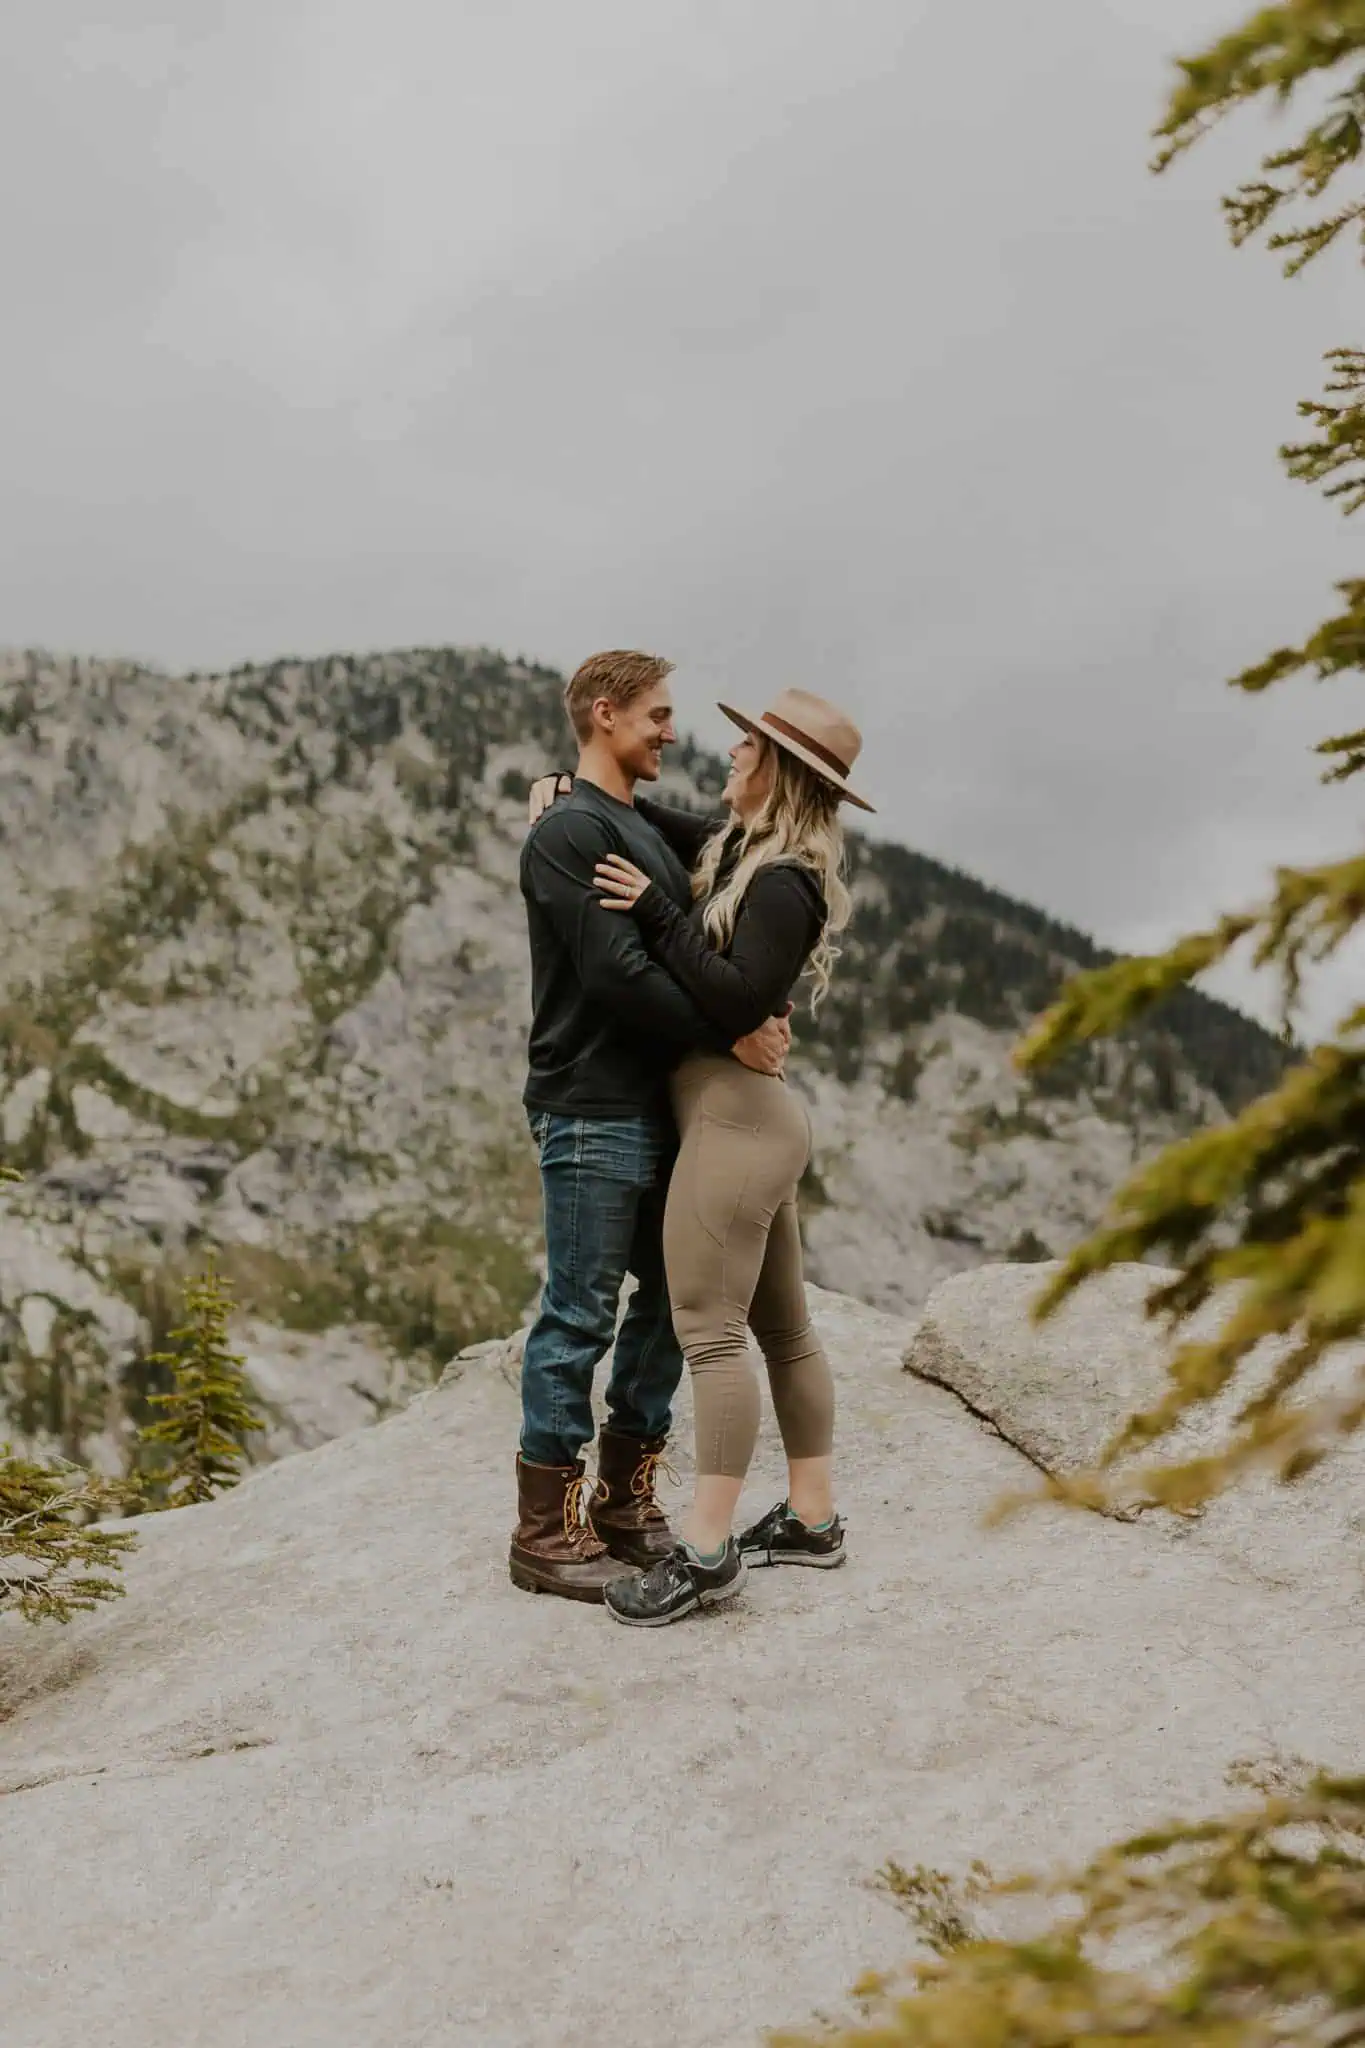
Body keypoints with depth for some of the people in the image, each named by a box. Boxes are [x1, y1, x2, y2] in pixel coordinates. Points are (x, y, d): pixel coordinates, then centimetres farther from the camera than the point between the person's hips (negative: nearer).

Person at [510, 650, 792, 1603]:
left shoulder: (646, 832, 20)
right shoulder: (570, 831, -10)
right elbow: (617, 971, -19)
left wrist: (762, 1016, -1)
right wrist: (729, 1036, -14)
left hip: (662, 1109, 9)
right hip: (593, 1114, -9)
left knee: (668, 1305, 12)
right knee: (580, 1318, -3)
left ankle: (625, 1499, 23)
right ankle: (547, 1531, 6)